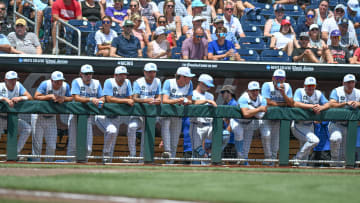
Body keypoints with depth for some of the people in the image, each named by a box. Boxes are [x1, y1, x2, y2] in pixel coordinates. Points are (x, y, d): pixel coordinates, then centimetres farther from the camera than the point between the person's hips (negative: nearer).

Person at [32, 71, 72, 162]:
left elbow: (71, 98, 0)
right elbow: (36, 97, -26)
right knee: (37, 145, -3)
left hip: (51, 118, 4)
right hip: (39, 116, -4)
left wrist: (63, 98, -21)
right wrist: (50, 96, -33)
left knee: (52, 146, 2)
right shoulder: (45, 84, -20)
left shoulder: (66, 86, -7)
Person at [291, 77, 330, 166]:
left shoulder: (318, 94, 5)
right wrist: (312, 106, -34)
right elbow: (296, 104, -26)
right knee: (314, 140, -25)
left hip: (310, 125, 6)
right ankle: (297, 159, -15)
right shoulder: (300, 91, -9)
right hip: (298, 125, -6)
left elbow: (328, 104, -4)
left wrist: (320, 108, -28)